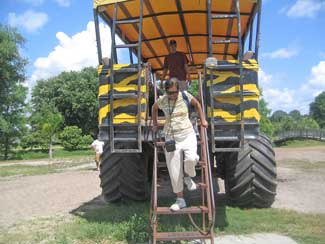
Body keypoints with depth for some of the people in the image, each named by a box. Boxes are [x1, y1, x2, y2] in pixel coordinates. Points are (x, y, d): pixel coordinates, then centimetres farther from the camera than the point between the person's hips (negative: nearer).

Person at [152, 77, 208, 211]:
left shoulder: (185, 95, -4)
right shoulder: (161, 100, -1)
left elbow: (197, 104, 16)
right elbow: (154, 108, 22)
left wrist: (202, 120, 17)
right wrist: (154, 124, 18)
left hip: (188, 135, -1)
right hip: (171, 137, 1)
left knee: (191, 159, -30)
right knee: (174, 171, 1)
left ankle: (188, 177, 6)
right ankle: (180, 200, 18)